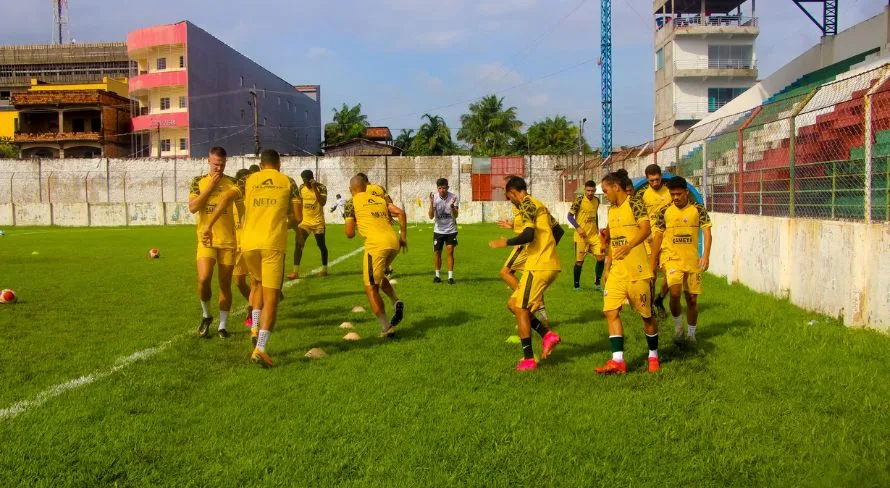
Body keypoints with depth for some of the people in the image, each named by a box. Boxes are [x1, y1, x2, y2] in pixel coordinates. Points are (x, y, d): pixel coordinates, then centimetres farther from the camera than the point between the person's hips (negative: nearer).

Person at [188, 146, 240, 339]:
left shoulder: (232, 182, 2)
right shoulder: (198, 181, 4)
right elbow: (193, 207, -7)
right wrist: (210, 186, -11)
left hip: (228, 240, 0)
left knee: (225, 284, 4)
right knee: (203, 279, -15)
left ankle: (223, 325, 16)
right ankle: (206, 316, 12)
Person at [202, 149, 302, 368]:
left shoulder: (249, 180, 12)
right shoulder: (288, 182, 9)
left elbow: (225, 199, -3)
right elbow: (298, 217, 4)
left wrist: (209, 226, -2)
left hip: (249, 243, 3)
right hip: (274, 244, -3)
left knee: (258, 283, 29)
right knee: (271, 297, -3)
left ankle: (255, 328, 17)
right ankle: (260, 348, -14)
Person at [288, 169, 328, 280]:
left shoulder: (321, 187, -12)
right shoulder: (302, 188, 2)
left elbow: (323, 203, -26)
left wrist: (314, 188, -28)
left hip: (318, 222, -3)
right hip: (304, 221, 4)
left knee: (321, 245, 10)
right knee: (298, 244, -9)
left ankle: (324, 269, 27)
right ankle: (295, 271, -9)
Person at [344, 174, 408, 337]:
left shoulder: (352, 203, 9)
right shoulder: (380, 199, 23)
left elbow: (350, 234, 5)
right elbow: (400, 213, 10)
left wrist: (355, 223, 26)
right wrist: (403, 236, 15)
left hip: (376, 243, -6)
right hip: (394, 241, 6)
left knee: (371, 287, 5)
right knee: (378, 275, 29)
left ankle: (386, 327, -1)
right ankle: (396, 301, 8)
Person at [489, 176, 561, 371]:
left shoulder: (527, 204, -11)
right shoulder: (539, 205, 18)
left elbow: (528, 235, -24)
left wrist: (505, 242, -11)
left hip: (539, 266, -9)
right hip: (551, 265, 9)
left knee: (520, 308, -2)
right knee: (514, 304, 14)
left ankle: (528, 360, 1)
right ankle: (548, 335, 8)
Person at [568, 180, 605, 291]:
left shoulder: (597, 200, 5)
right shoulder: (579, 201, -12)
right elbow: (570, 216, -11)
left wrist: (597, 228, 17)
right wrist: (578, 228, -21)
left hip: (593, 235, 5)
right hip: (581, 236, -5)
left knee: (601, 257, -2)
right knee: (579, 261, 2)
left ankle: (597, 283, 11)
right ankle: (576, 285, 19)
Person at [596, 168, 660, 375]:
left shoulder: (634, 204, -7)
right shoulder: (611, 210, 15)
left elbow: (645, 228, -20)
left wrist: (629, 246, -31)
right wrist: (606, 268, 20)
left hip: (636, 270, -7)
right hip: (616, 272, 7)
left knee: (646, 314, 5)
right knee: (611, 311, -6)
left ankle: (653, 356, 23)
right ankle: (618, 361, -7)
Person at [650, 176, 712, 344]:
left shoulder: (698, 209, -1)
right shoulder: (664, 212, 0)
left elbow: (707, 232, -5)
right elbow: (657, 237, 6)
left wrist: (706, 255, -18)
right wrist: (652, 261, 6)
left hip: (692, 261, 1)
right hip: (671, 259, -1)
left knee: (692, 298, 8)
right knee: (675, 293, -22)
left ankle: (691, 334, 27)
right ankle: (678, 326, 3)